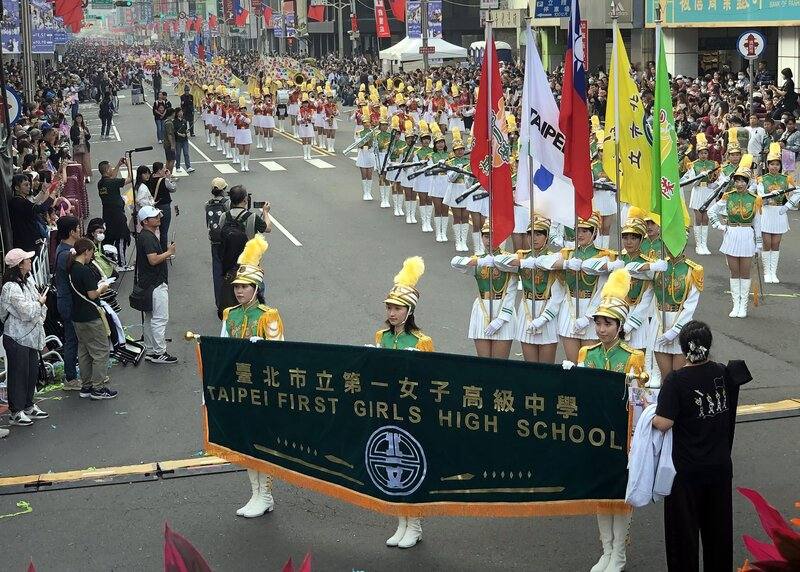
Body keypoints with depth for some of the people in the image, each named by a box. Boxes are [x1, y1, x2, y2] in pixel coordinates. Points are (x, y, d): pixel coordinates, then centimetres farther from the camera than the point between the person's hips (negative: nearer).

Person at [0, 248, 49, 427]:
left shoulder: (28, 281, 7)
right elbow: (27, 312, -24)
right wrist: (40, 303, -8)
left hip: (30, 336, 9)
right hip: (17, 338, -9)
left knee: (32, 370, 16)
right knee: (18, 374, 1)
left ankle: (29, 405, 31)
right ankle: (16, 412, 10)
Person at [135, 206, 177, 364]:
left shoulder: (145, 235, 15)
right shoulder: (147, 237, -19)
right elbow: (153, 260, -26)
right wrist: (169, 252, -15)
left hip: (148, 284, 11)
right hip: (155, 284, -11)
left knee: (150, 318, 14)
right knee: (160, 318, -8)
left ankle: (150, 351, 20)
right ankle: (159, 353, -5)